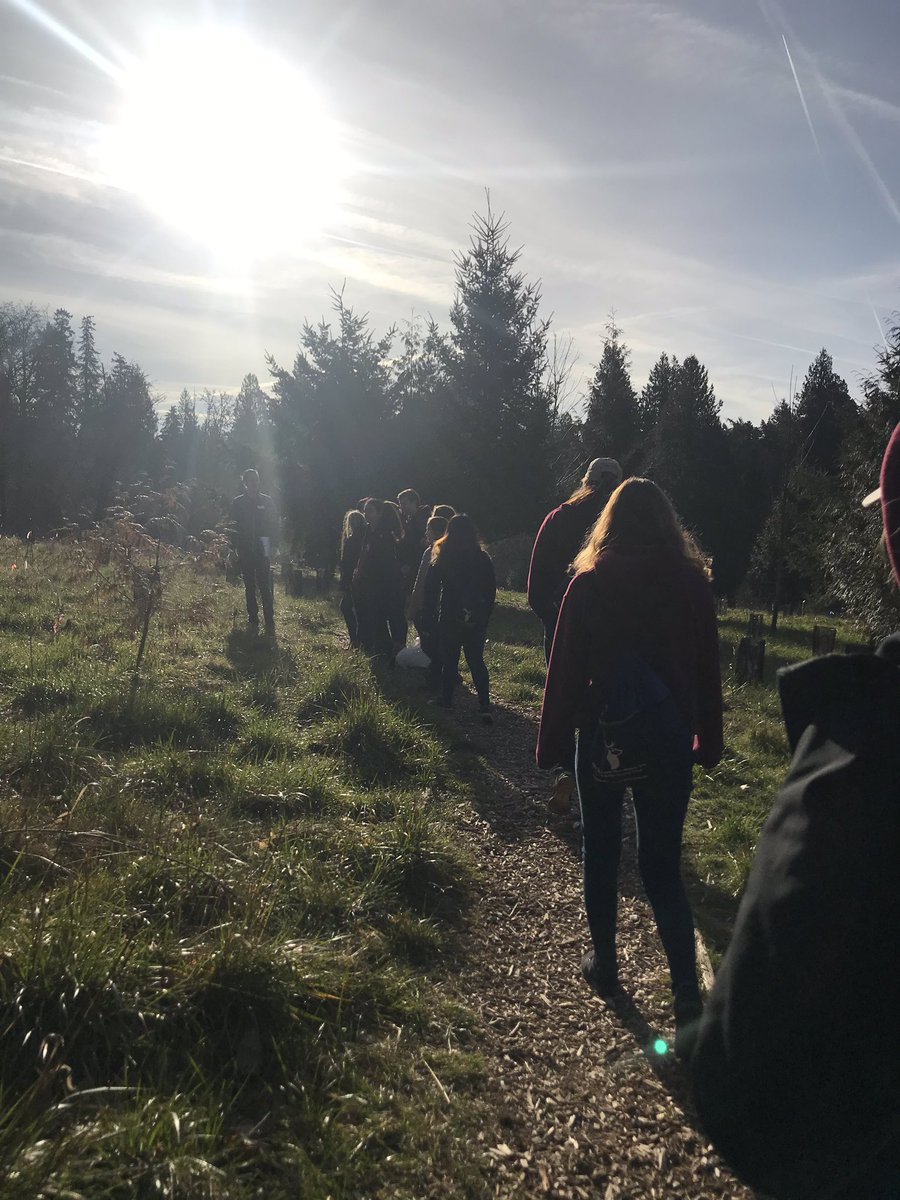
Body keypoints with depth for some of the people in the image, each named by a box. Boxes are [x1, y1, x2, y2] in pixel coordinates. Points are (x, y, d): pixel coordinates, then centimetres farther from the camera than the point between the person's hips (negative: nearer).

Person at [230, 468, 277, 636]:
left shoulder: (266, 501, 5)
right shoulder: (237, 502, 6)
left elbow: (273, 525, 5)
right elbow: (233, 526, 7)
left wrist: (271, 545, -6)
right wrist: (235, 547, -2)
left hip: (262, 551, -2)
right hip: (245, 551, 2)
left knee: (265, 587, -9)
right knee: (249, 587, 9)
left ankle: (270, 624, -10)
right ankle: (253, 621, 17)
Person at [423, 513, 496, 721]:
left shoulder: (441, 557, -5)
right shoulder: (482, 558, 0)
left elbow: (431, 589, -3)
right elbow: (491, 591, 5)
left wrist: (429, 615, 5)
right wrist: (485, 616, 14)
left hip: (449, 618, -2)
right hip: (476, 620, 2)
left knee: (449, 659, 11)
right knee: (476, 661, 6)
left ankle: (446, 698, 19)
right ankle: (484, 705, -4)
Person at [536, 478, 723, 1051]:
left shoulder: (590, 584, -7)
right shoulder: (693, 582, -1)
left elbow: (566, 671, -7)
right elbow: (707, 671, 3)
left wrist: (553, 744, 0)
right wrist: (709, 742, 12)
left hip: (603, 736, -1)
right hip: (668, 739, 2)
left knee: (601, 854, 17)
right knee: (663, 866, 8)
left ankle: (604, 963, 30)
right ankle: (689, 1001, 3)